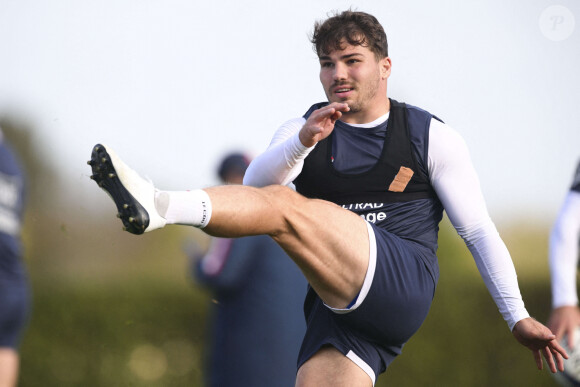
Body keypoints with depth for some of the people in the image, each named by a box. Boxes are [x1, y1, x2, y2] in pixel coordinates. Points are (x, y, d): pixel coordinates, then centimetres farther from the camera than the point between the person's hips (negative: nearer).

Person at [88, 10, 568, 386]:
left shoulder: (432, 137, 9)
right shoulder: (306, 128, 17)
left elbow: (480, 232, 10)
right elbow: (255, 183, -4)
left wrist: (518, 317, 5)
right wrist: (303, 142, -23)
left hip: (404, 286, -5)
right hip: (337, 305, 5)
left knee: (283, 206, -23)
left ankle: (160, 206, -42)